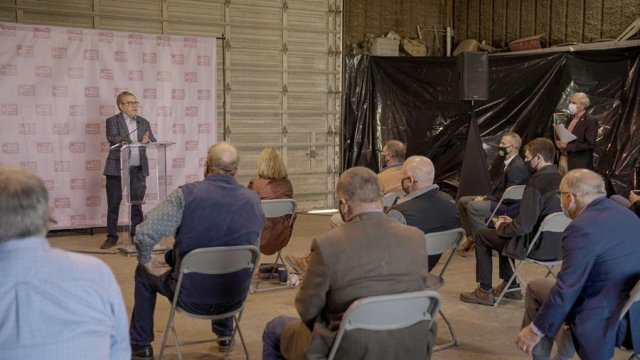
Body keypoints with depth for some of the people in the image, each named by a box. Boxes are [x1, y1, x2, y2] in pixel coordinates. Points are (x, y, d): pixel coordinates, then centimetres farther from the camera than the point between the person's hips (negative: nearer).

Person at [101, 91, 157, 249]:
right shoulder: (112, 121, 1)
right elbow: (112, 138, -18)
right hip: (117, 169, -3)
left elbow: (153, 142, 6)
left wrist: (146, 141, -18)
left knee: (137, 205, 8)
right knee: (113, 205, 3)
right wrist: (137, 141, -27)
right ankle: (111, 237, 12)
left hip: (138, 170, 3)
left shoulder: (143, 122, 14)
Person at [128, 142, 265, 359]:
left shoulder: (187, 194, -17)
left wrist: (147, 262, -1)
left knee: (144, 274, 27)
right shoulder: (253, 200, -5)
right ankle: (225, 334, 49)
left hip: (190, 298, -3)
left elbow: (144, 235, -21)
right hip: (235, 298, 4)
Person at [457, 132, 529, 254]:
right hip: (499, 199, 10)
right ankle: (471, 237, 13)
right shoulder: (508, 162, 9)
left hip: (508, 206, -10)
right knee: (462, 201, 6)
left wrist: (486, 198, -17)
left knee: (472, 206, -25)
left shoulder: (517, 167, -22)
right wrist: (486, 196, 1)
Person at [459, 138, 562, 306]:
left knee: (481, 236, 9)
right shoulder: (560, 179, 3)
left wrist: (502, 227, -5)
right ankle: (510, 286, 35)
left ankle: (484, 292, 16)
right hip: (556, 244, 9)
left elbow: (523, 226, -25)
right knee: (505, 232, 31)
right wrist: (512, 221, 14)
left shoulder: (537, 183, -24)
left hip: (537, 246, -9)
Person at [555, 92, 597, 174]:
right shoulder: (570, 119, 15)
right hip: (563, 159, 7)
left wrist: (567, 146, -19)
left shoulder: (591, 121, -9)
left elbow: (590, 145, -17)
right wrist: (560, 143, 2)